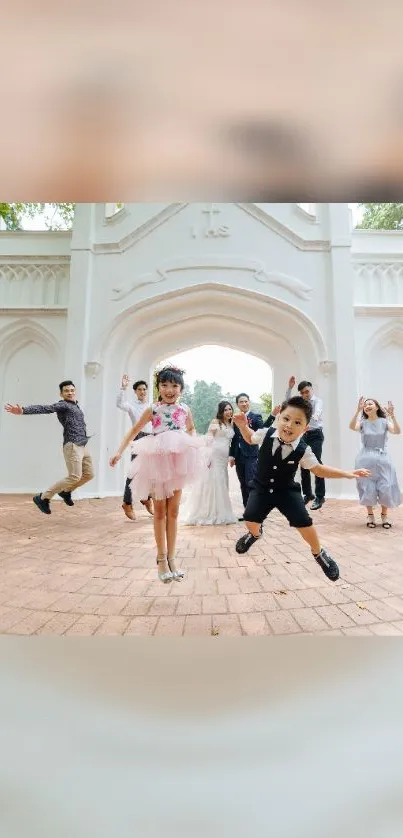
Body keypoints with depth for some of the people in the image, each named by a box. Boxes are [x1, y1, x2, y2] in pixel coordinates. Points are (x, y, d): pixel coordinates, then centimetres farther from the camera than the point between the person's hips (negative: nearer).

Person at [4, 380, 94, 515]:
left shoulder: (76, 405, 19)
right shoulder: (62, 405, -6)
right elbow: (43, 408, -22)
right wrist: (23, 410, -36)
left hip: (84, 445, 9)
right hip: (73, 445, -8)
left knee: (89, 474, 10)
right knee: (74, 477, -11)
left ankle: (66, 491, 31)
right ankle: (43, 498, 3)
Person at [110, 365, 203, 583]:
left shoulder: (184, 410, 4)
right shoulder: (153, 409, -3)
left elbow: (191, 428, 23)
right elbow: (135, 430, 3)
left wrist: (192, 446, 10)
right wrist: (119, 451, -4)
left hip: (178, 461, 2)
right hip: (157, 461, -2)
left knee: (173, 512, 8)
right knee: (160, 512, 8)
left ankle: (171, 557, 20)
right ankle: (161, 558, 21)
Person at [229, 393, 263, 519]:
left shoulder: (256, 417, -2)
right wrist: (231, 455, 11)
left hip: (251, 455, -6)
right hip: (239, 456, 6)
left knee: (251, 484, -10)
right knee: (243, 485, 11)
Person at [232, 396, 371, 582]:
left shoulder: (303, 450, -19)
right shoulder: (266, 434, -18)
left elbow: (318, 469, -3)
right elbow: (250, 438, 6)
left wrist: (348, 474, -12)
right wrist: (243, 426, -14)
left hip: (287, 491, -1)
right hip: (262, 487, 1)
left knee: (304, 523, -10)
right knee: (250, 520, -11)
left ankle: (319, 553, 22)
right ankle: (255, 533, 29)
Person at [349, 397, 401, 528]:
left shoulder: (384, 421, 1)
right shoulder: (363, 422, 0)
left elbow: (397, 431, -17)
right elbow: (352, 427, -23)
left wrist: (392, 415, -29)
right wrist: (358, 410, -31)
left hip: (382, 459, 0)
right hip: (365, 459, 0)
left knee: (386, 488, 0)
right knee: (368, 489, 3)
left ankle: (384, 516, 20)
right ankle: (370, 515, 21)